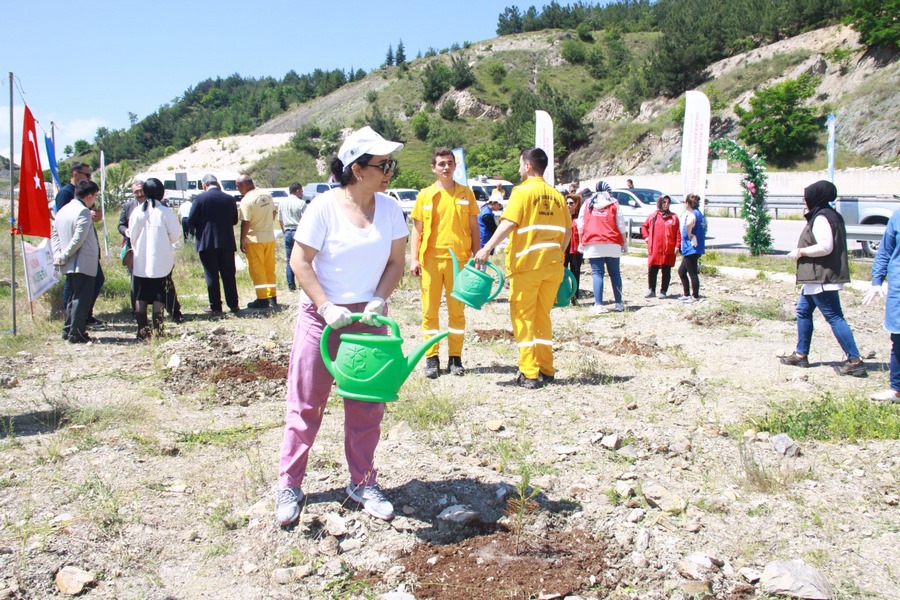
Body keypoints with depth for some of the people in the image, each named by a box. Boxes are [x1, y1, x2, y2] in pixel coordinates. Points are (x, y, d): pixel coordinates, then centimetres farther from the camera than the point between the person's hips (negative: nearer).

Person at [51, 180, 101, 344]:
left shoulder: (63, 210, 13)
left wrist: (57, 255, 4)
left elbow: (54, 234, 14)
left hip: (69, 264, 9)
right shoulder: (83, 211, -15)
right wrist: (64, 257, -13)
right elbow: (78, 239, -22)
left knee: (74, 297, 19)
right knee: (82, 298, -4)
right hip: (83, 264, -9)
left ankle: (68, 330, 24)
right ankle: (76, 334, -3)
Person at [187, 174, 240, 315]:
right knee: (228, 274, 10)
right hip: (227, 242, 3)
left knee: (211, 275, 4)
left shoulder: (200, 198, -8)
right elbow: (235, 220, 8)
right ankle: (233, 305, 13)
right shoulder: (229, 199, 2)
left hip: (206, 242, -3)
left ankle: (215, 306, 6)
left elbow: (191, 221, -8)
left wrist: (200, 227, 12)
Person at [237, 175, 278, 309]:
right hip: (270, 238, 7)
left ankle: (262, 299, 2)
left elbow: (245, 223, -19)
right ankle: (272, 297, 17)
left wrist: (242, 241, -11)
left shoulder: (247, 200, -17)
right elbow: (274, 212, 16)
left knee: (257, 270, 1)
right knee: (270, 269, 13)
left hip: (255, 239, -7)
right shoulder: (267, 195, 6)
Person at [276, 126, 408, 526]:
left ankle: (363, 484, 23)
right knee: (306, 403, 3)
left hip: (368, 318, 4)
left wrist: (378, 301, -11)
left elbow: (396, 261, 4)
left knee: (367, 405, 9)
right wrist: (326, 306, -18)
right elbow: (300, 261, -10)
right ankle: (289, 485, 16)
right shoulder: (324, 207, -11)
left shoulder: (390, 209, 1)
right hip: (321, 315, -4)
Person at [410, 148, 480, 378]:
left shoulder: (466, 194, 8)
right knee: (429, 311, 2)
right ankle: (431, 358, 10)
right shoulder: (425, 195, 6)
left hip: (459, 259, 0)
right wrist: (414, 258, -1)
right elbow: (416, 229, 8)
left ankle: (455, 358, 13)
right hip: (430, 260, 0)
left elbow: (474, 228, 11)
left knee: (457, 311, 5)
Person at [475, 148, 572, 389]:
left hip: (527, 263, -5)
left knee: (523, 317, 2)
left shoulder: (523, 191, -5)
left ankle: (529, 374, -1)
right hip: (553, 264, 5)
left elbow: (508, 224, -18)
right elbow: (567, 232, 12)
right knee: (543, 317, 16)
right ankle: (546, 370, 18)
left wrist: (487, 248, -20)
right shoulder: (556, 195, 11)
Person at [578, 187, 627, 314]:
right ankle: (619, 304, 10)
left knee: (597, 274, -2)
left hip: (593, 245, 0)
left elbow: (580, 225, 8)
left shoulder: (587, 204, 9)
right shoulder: (614, 204, 6)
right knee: (615, 273, 10)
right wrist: (624, 243, 11)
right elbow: (621, 225, 3)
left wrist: (581, 242, 18)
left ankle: (598, 305, -10)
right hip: (613, 245, 0)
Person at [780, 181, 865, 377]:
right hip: (818, 277, 11)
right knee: (803, 311, 16)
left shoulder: (821, 218, -17)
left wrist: (800, 252, -14)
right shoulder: (830, 215, 15)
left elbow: (825, 247, -25)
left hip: (822, 278, -11)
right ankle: (801, 354, 23)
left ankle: (855, 360, -6)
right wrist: (802, 252, 13)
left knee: (834, 317, -9)